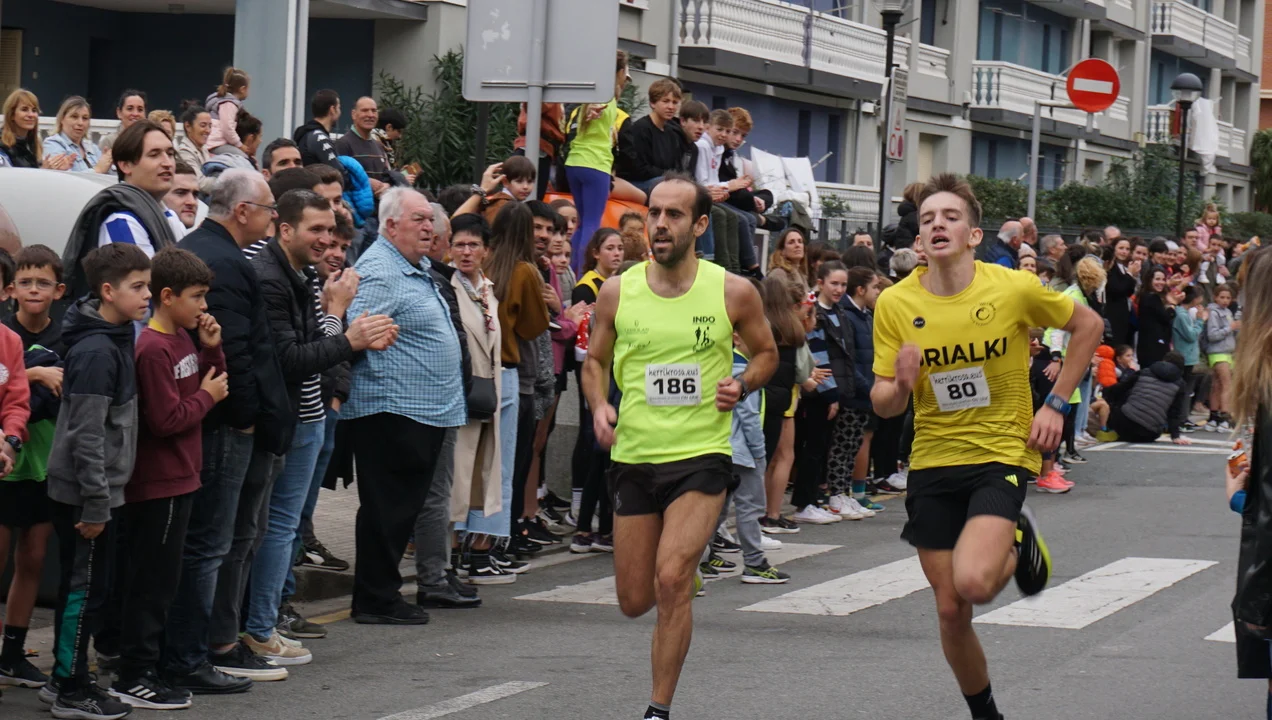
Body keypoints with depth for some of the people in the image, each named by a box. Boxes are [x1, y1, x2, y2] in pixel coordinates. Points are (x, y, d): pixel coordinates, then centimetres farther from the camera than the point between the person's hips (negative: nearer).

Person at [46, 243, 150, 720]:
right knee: (86, 588, -2)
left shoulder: (117, 339, 10)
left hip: (102, 487, 9)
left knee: (82, 587, 15)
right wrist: (96, 503, -21)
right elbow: (86, 435, -22)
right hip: (84, 491, -9)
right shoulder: (95, 352, -20)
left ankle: (70, 679, 24)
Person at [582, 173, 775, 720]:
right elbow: (595, 360, 14)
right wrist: (599, 405, -6)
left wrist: (743, 384, -9)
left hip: (702, 455, -3)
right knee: (634, 602, 10)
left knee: (670, 582, -19)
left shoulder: (733, 292, -4)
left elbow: (766, 352, 12)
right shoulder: (617, 291, 0)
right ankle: (686, 571, 47)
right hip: (633, 456, 3)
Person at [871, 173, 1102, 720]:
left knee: (973, 583, -25)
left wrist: (1056, 404, -1)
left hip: (1002, 455, -3)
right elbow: (882, 403, 0)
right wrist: (900, 384, -24)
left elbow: (1088, 326, 6)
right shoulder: (895, 304, -5)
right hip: (932, 465, 3)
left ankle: (1020, 542, 10)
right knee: (950, 611, 5)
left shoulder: (1014, 289, -11)